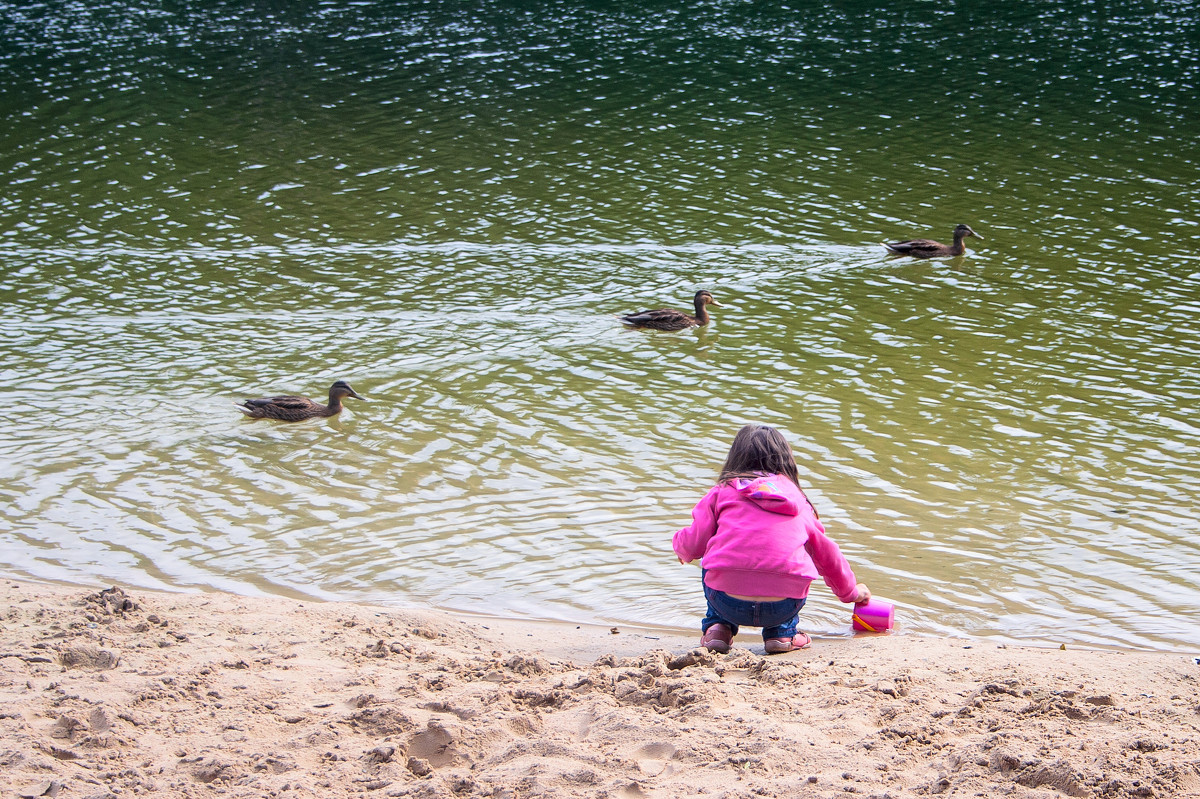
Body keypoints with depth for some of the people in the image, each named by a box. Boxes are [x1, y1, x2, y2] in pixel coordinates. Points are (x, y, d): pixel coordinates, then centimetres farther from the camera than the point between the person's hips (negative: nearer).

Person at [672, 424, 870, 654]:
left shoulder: (723, 491, 13)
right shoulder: (798, 500, 20)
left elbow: (694, 544, 8)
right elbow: (826, 552, 30)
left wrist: (679, 545, 34)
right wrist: (850, 591, 48)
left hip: (727, 603, -1)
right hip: (783, 608, 1)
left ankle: (717, 627, 20)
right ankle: (782, 632, 21)